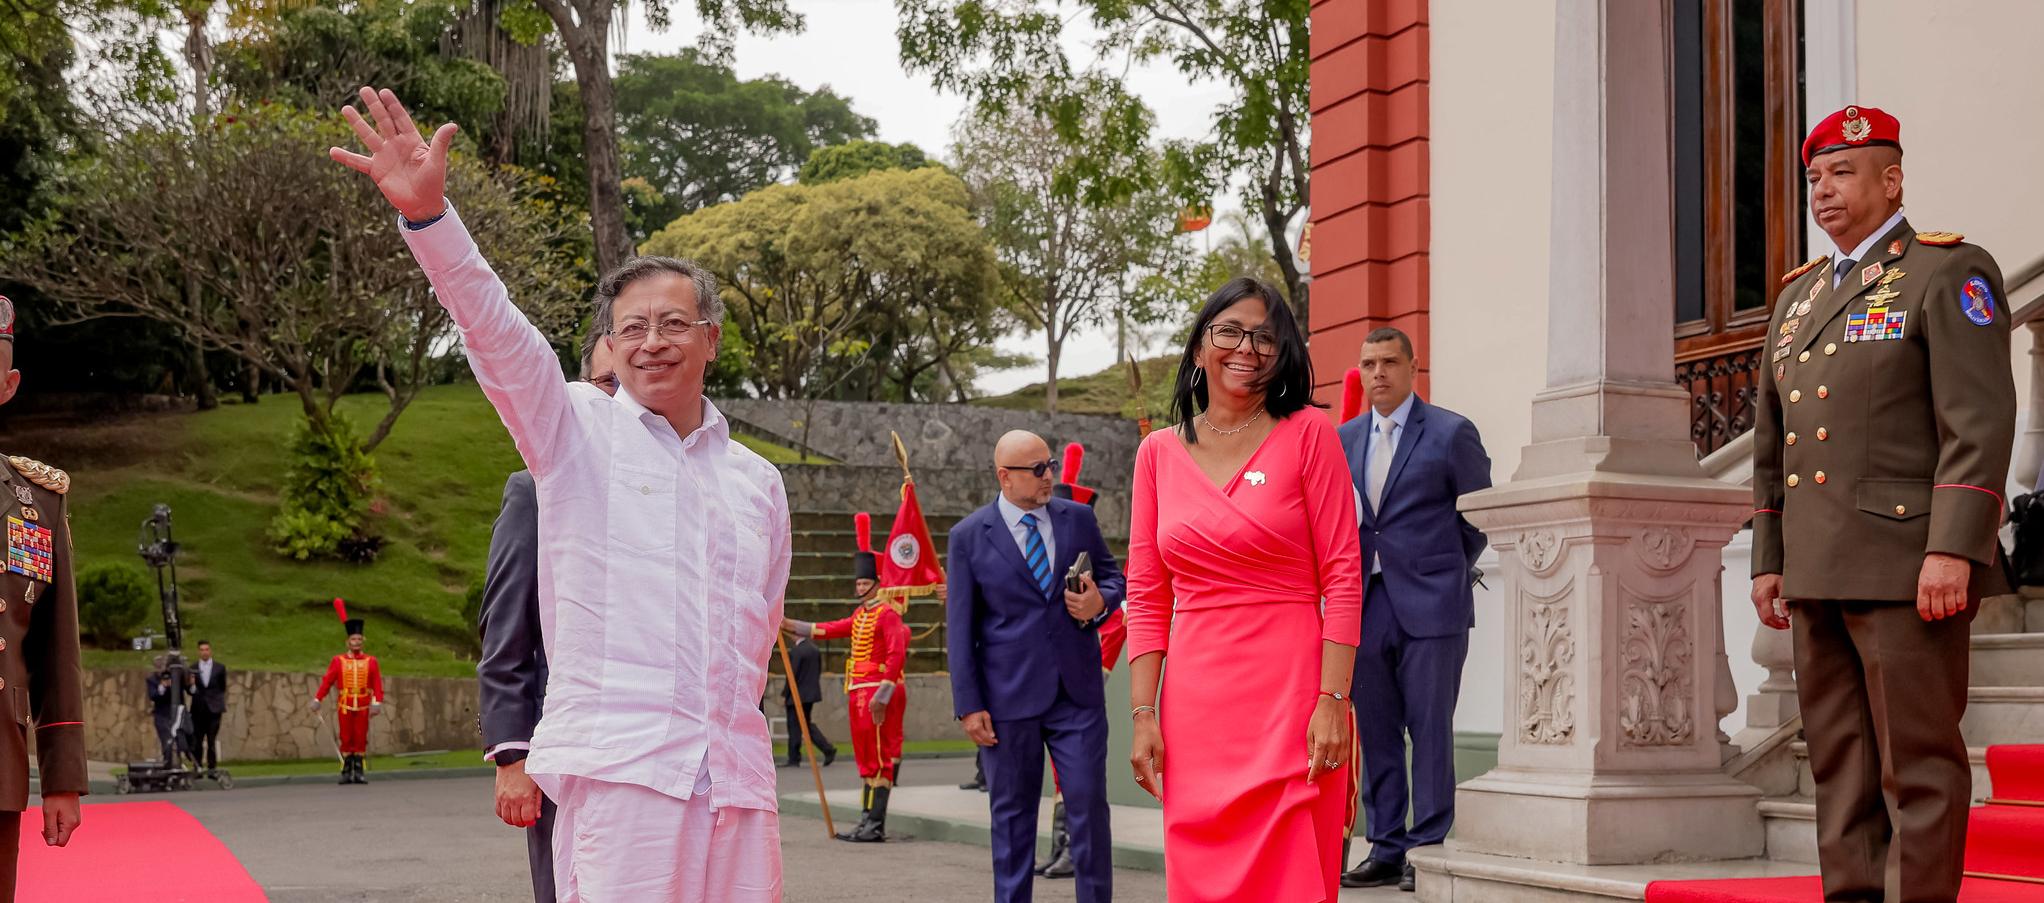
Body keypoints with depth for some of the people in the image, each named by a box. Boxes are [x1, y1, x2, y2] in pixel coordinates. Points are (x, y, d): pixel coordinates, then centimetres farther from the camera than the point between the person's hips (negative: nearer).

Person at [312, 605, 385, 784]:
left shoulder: (371, 661, 2)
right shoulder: (338, 661, 2)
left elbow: (377, 684, -4)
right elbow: (327, 681, -3)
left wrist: (377, 703, -15)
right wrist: (317, 700, -10)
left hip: (363, 707, 0)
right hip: (345, 707, 0)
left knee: (361, 740, 2)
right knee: (345, 739, 2)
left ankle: (359, 772, 7)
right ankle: (346, 773, 7)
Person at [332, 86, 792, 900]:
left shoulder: (758, 481, 18)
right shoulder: (577, 431, 6)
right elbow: (493, 328, -10)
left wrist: (726, 726, 16)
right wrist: (427, 213, -24)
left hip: (735, 781, 4)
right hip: (616, 769, -4)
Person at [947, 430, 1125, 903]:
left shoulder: (1079, 518, 6)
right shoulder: (968, 536, -1)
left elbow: (1112, 575, 17)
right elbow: (960, 627, -1)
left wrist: (1100, 602, -8)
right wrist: (969, 705, -6)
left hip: (1078, 691, 2)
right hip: (1009, 697, -1)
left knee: (1088, 804, -1)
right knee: (1012, 813, 8)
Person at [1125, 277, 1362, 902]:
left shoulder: (1308, 434, 0)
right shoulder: (1159, 453, 9)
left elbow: (1343, 577, -4)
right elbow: (1146, 595, 9)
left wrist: (1332, 702, -12)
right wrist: (1144, 714, 1)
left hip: (1291, 692, -3)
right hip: (1195, 703, 3)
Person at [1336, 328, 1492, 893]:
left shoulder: (1450, 433, -2)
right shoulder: (1345, 439, 12)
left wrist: (1445, 571, 7)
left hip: (1429, 606, -5)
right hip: (1367, 606, 5)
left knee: (1430, 732, -2)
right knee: (1376, 734, 9)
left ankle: (1429, 849, 4)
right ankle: (1386, 850, 16)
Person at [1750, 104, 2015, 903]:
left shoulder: (1948, 273, -3)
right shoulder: (1799, 293, 19)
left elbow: (1981, 422, -12)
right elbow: (1771, 443, 20)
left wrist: (1953, 548, -20)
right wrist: (1768, 560, 16)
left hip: (1906, 566, -7)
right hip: (1818, 575, 7)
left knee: (1920, 762, -4)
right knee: (1839, 766, 9)